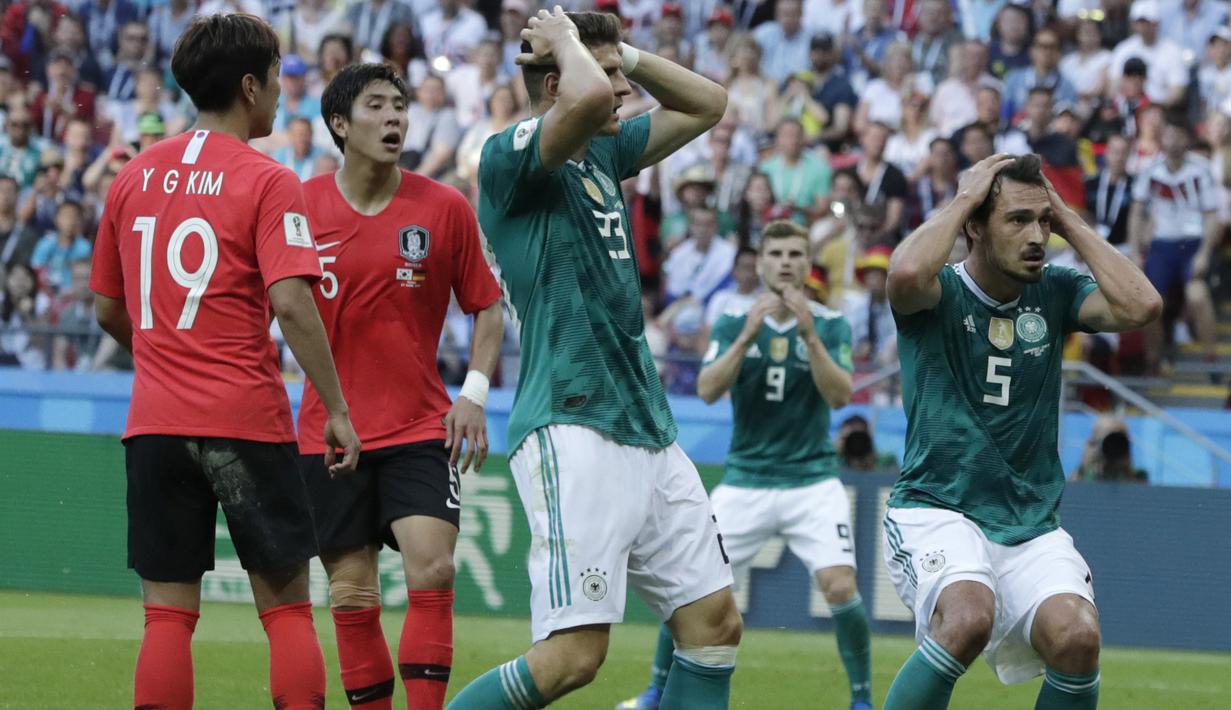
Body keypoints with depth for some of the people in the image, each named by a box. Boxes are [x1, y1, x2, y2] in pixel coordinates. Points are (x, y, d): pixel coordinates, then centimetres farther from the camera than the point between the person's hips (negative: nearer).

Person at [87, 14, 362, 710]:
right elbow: (292, 304, -17)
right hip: (247, 418, -4)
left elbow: (108, 309, 15)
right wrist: (337, 409, -12)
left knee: (168, 615, 4)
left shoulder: (135, 177, 9)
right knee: (287, 605, 5)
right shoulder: (268, 183, -7)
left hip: (155, 421, 4)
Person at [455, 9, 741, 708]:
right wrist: (567, 42, -9)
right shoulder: (511, 157, -9)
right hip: (574, 434, -9)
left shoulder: (602, 156, 17)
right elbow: (589, 98, -29)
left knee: (716, 624, 5)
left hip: (649, 435, 9)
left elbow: (707, 104, 26)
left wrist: (621, 51, 13)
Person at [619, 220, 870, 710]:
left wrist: (809, 336, -26)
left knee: (840, 587, -18)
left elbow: (840, 396, -15)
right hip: (745, 480, 2)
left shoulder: (831, 325, -2)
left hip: (812, 481, -2)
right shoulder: (733, 323, 1)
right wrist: (746, 337, -25)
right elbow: (708, 390, -13)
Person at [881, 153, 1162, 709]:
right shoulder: (939, 293, -4)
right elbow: (906, 272, -30)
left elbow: (1141, 305, -11)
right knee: (970, 616, -34)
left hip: (1033, 527, 4)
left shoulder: (1054, 293, 7)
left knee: (1078, 637, -23)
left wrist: (1066, 219, -5)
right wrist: (963, 198, -14)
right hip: (936, 512, -4)